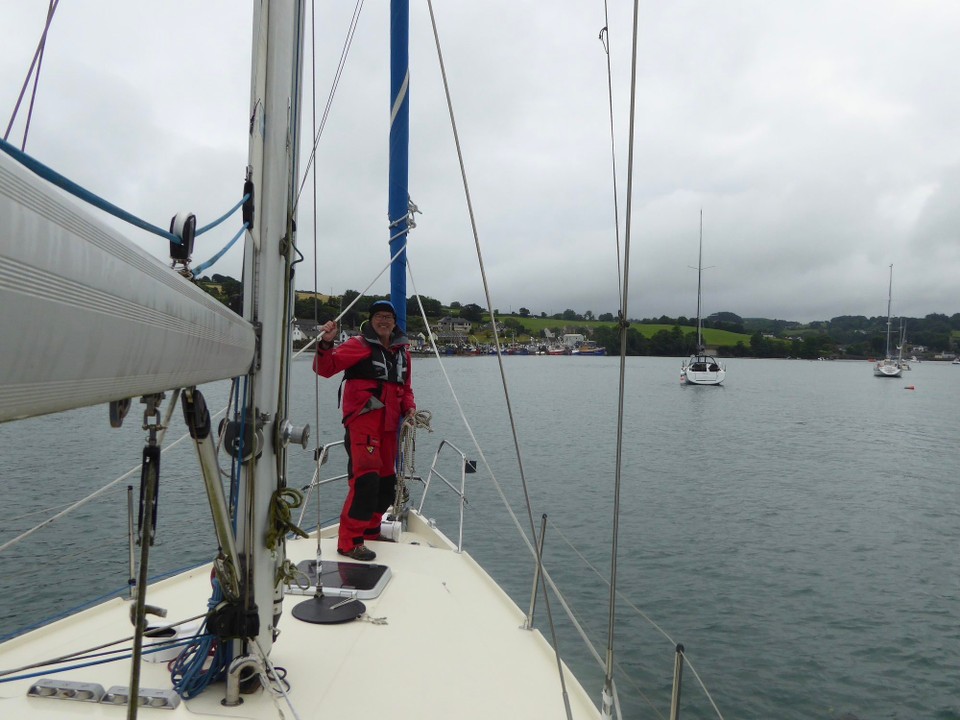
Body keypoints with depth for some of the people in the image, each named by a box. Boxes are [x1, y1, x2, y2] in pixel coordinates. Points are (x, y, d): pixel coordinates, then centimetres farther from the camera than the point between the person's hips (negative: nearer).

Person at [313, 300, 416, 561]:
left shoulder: (402, 349, 15)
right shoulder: (359, 345, -5)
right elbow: (325, 368, -14)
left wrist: (409, 407, 5)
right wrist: (326, 344, -32)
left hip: (389, 422, 8)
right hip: (362, 419, -7)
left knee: (386, 481, 15)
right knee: (366, 478, -17)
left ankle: (370, 531, 34)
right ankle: (349, 542, -8)